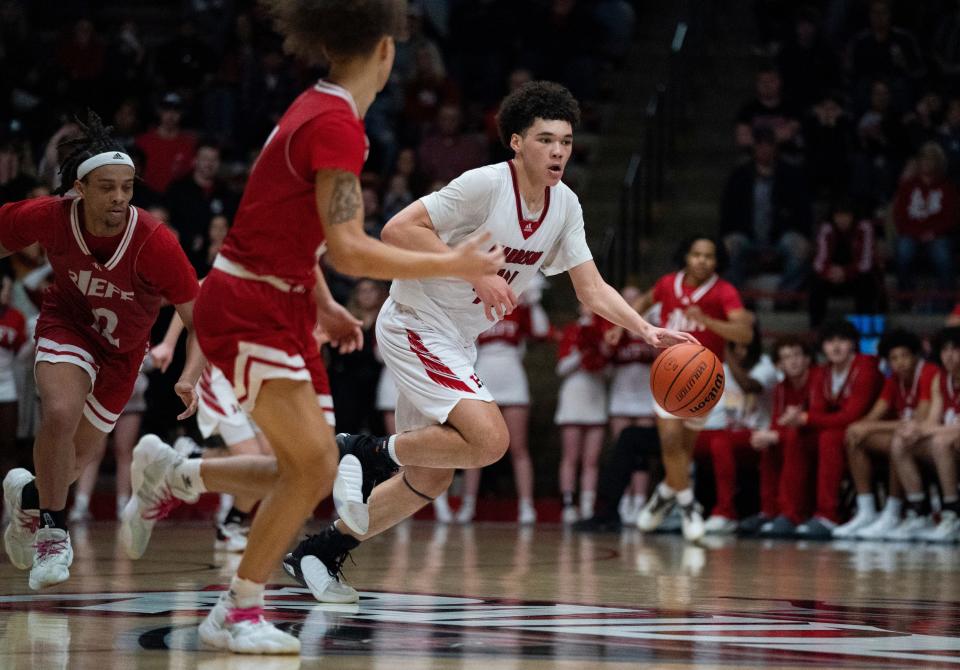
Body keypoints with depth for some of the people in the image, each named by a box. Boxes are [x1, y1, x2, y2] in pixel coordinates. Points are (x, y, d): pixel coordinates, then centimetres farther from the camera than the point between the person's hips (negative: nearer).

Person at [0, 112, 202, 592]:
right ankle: (52, 530, -11)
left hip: (122, 353, 1)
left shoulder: (155, 243, -31)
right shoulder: (50, 218, -26)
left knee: (72, 465, 9)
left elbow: (202, 322, -27)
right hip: (67, 325, -1)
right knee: (61, 413, -30)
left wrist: (191, 377, -43)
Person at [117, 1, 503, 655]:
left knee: (311, 470, 9)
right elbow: (346, 248, -25)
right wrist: (451, 265, -20)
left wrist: (322, 305, 16)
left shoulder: (318, 110, 10)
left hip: (282, 309, 9)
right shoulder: (337, 125, -19)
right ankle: (238, 610, -1)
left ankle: (170, 473, 24)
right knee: (314, 464, -12)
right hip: (247, 309, -9)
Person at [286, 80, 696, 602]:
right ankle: (366, 452, -8)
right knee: (489, 438, -25)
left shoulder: (565, 206, 1)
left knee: (431, 479, 11)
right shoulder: (485, 185, -22)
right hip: (414, 322, -9)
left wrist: (648, 331, -13)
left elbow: (592, 290, 3)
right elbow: (397, 230, -26)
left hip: (456, 341, 9)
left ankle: (317, 554, 21)